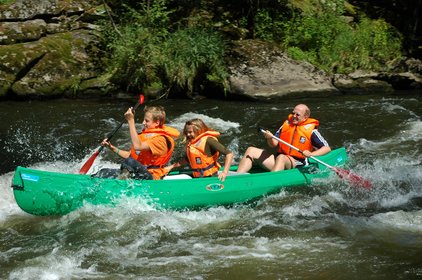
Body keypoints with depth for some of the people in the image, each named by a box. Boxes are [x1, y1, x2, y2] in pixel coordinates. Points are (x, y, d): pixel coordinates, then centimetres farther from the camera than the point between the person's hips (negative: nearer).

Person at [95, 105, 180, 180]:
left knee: (129, 162, -38)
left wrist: (131, 121, -25)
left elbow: (137, 146, -27)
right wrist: (113, 148, 9)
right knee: (104, 173, -7)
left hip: (150, 178, -10)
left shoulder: (161, 139, -12)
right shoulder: (144, 135, 19)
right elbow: (130, 155, 21)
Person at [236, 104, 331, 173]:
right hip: (279, 160, 6)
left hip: (297, 164, -6)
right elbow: (274, 144, 11)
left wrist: (311, 154, -21)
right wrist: (270, 138, -12)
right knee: (251, 151, -3)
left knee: (281, 157, -40)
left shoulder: (311, 131, -2)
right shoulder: (287, 124, 13)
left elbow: (327, 148, -5)